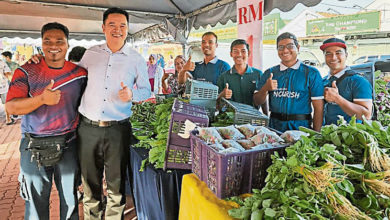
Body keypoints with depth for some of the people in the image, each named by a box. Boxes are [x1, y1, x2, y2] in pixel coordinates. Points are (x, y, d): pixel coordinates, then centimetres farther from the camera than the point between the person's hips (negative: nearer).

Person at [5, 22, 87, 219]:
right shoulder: (26, 72, -3)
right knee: (36, 203, 13)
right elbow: (11, 107, -9)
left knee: (70, 200, 14)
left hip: (68, 145, 1)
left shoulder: (80, 74, 1)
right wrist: (41, 99, -25)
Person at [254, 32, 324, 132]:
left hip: (300, 127, -1)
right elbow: (257, 102, 6)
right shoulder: (269, 73, 10)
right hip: (274, 127, 2)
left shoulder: (311, 73, 2)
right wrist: (265, 89, -12)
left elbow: (319, 108, -2)